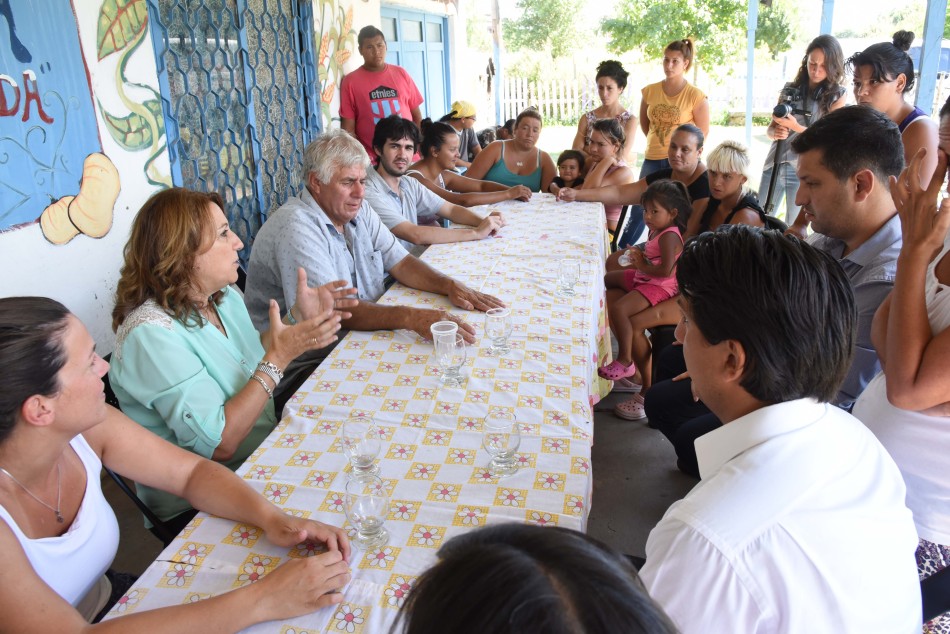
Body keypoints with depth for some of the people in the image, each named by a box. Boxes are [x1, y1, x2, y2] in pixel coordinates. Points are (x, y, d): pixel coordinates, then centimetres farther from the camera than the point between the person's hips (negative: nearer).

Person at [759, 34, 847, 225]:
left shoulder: (837, 95, -1)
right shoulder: (790, 90, 8)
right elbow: (770, 127, 10)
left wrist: (795, 127, -22)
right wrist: (776, 133, -14)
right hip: (774, 164, 3)